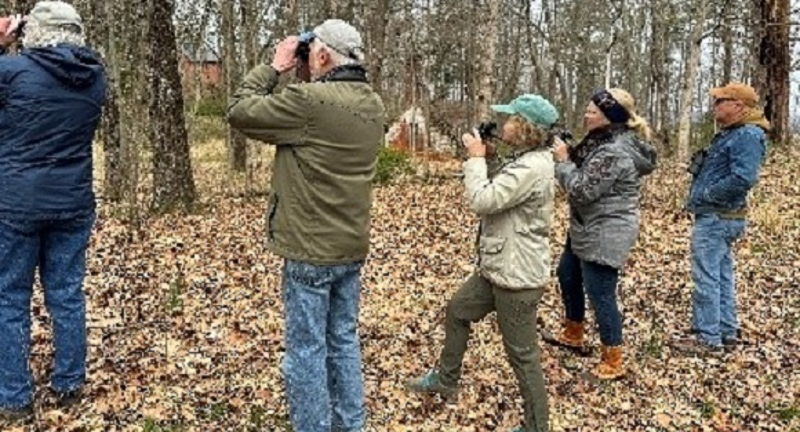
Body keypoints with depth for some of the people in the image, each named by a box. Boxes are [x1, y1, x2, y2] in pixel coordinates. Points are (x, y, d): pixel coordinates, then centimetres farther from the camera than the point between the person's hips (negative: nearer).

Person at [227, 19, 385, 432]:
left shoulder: (309, 100, -20)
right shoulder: (372, 106, 4)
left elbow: (240, 111, -10)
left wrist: (274, 66, 0)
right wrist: (310, 79, 11)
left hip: (311, 249, -8)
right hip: (352, 246, 8)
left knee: (307, 350, 3)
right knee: (344, 341, 18)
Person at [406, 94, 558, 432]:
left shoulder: (533, 167, -25)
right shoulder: (520, 159, 8)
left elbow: (482, 200, -28)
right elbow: (495, 194, 13)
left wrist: (476, 157, -15)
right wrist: (485, 158, 0)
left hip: (518, 276, -11)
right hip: (498, 268, 11)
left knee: (522, 354, 2)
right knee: (457, 310, 24)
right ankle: (445, 379, 43)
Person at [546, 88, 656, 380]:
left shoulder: (614, 152, -26)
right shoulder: (606, 142, 8)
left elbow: (582, 191, -25)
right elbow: (584, 171, 14)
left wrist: (563, 161, -14)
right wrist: (569, 154, -2)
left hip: (605, 234, -11)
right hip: (588, 229, 11)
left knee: (600, 295, -3)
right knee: (567, 275, 24)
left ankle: (613, 363, 10)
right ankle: (573, 335, 41)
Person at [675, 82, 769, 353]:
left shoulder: (747, 135, -17)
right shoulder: (730, 134, 15)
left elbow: (744, 178, -28)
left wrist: (705, 195, -19)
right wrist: (702, 196, 7)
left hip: (716, 219, -10)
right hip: (718, 217, 10)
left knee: (707, 278, -4)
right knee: (722, 276, 16)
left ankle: (708, 338, 4)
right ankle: (727, 332, 26)